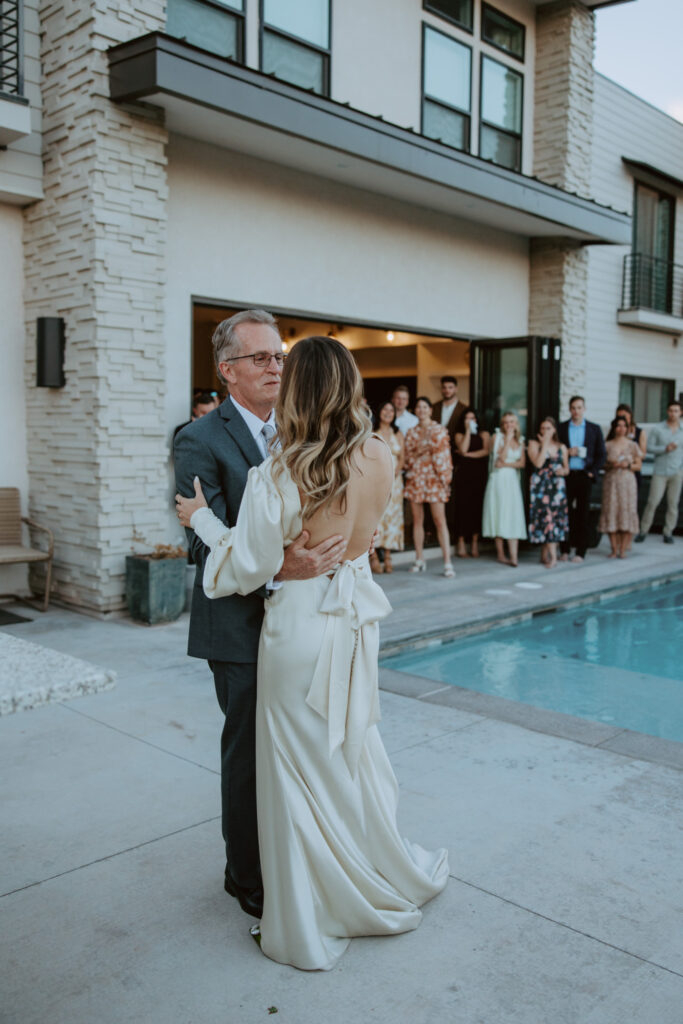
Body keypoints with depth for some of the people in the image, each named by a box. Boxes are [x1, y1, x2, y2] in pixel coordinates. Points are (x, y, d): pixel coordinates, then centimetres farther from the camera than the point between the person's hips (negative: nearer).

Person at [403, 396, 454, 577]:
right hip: (416, 478, 4)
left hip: (434, 478, -4)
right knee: (417, 519, 6)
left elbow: (444, 454, -1)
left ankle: (447, 562, -10)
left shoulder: (440, 430, 4)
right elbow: (408, 456, 11)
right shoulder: (411, 432, 14)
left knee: (440, 519, -9)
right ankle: (419, 560, 14)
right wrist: (418, 452, -8)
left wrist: (445, 477, -7)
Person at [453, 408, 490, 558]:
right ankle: (461, 542, -3)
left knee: (477, 505, -3)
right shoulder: (459, 435, 12)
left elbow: (486, 451, -3)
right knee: (463, 505, -6)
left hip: (480, 474, 1)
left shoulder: (484, 434, 13)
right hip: (464, 474, -1)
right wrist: (467, 431, -3)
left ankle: (475, 541, 2)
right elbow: (463, 449, -7)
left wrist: (467, 454, -5)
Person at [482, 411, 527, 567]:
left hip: (513, 481, 4)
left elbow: (522, 463, 6)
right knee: (499, 515, -4)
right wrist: (508, 439, -9)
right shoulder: (497, 437, 1)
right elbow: (501, 457, -11)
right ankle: (500, 554, 3)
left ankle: (513, 557, -11)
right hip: (499, 480, -4)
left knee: (514, 518, -5)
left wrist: (507, 464, -8)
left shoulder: (520, 440, 14)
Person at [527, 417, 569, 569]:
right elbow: (538, 463, -13)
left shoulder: (561, 447, 14)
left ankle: (545, 554, 12)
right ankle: (552, 556, -11)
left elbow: (567, 469, 18)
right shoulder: (534, 444, 3)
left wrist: (563, 471, -5)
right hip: (540, 486, -4)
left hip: (557, 487, 4)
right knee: (546, 517, -11)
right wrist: (544, 444, -10)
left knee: (557, 517, 1)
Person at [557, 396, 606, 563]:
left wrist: (593, 472, -6)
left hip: (584, 475, 0)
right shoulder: (561, 428, 7)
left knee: (582, 514, 2)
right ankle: (564, 550, 8)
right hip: (566, 475, 0)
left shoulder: (594, 429, 8)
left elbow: (601, 454, 7)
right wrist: (567, 452, -11)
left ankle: (580, 552, 6)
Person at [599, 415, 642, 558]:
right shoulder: (607, 445, 6)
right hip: (611, 482, 0)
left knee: (627, 512, -4)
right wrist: (610, 465, -13)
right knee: (611, 513, -3)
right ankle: (614, 549, 3)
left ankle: (623, 549, 2)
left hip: (628, 482, 0)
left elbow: (639, 465, 8)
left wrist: (628, 465, -11)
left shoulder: (633, 446, 6)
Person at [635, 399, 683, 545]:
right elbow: (650, 447, 1)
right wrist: (665, 449, -14)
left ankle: (668, 533, 11)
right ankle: (643, 531, 4)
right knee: (653, 501, -6)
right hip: (660, 471, -1)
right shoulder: (658, 429, 3)